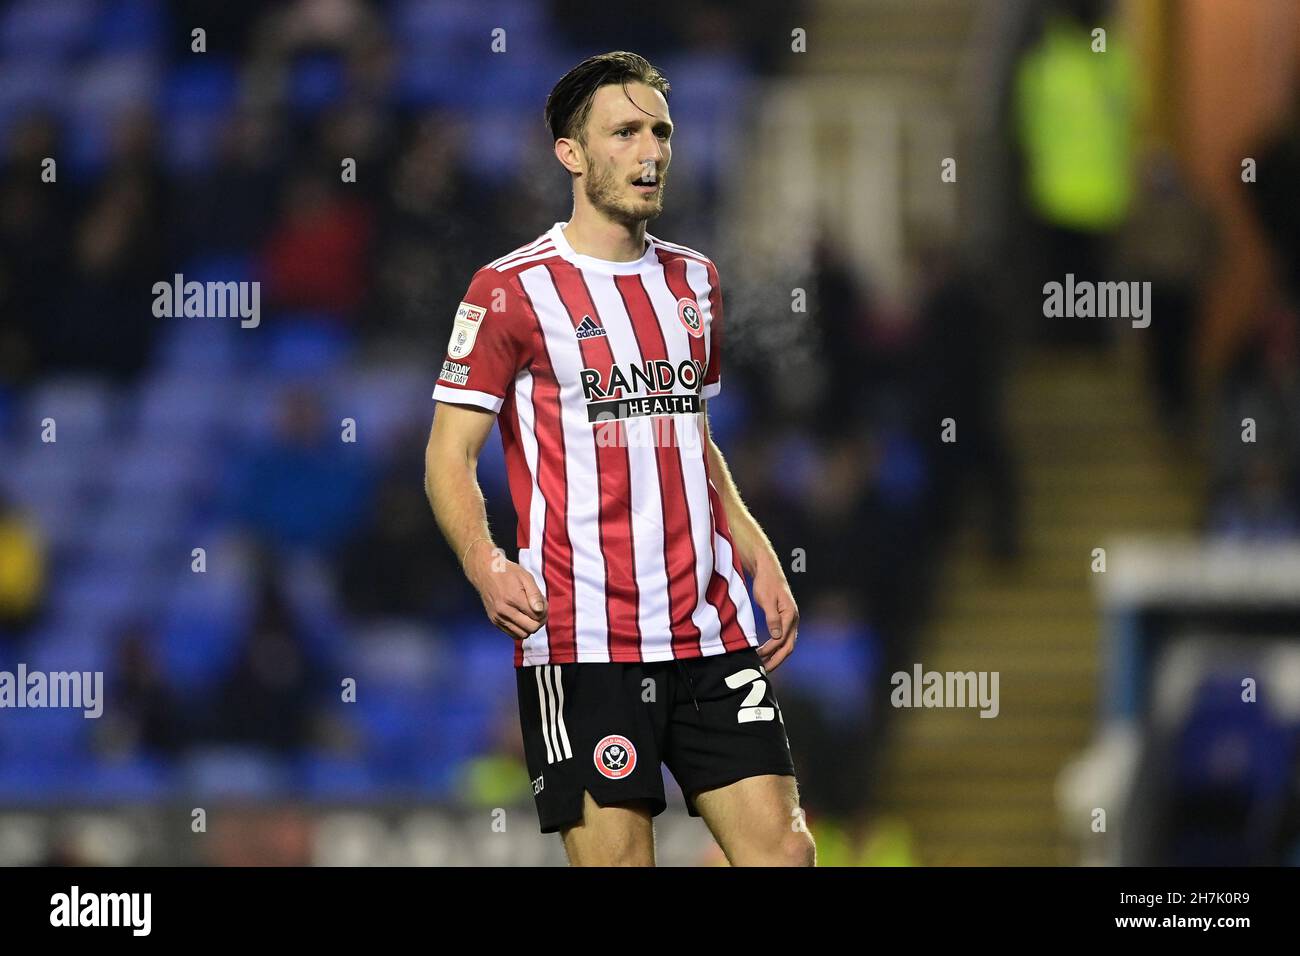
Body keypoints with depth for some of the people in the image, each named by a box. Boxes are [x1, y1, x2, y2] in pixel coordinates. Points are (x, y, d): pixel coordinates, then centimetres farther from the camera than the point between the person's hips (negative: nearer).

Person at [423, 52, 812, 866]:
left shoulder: (694, 280, 16)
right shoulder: (511, 291, -3)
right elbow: (449, 457, -5)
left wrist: (758, 555, 15)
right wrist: (486, 566, -22)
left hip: (711, 631, 6)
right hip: (582, 640, -5)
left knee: (783, 850, -4)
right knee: (616, 856, -8)